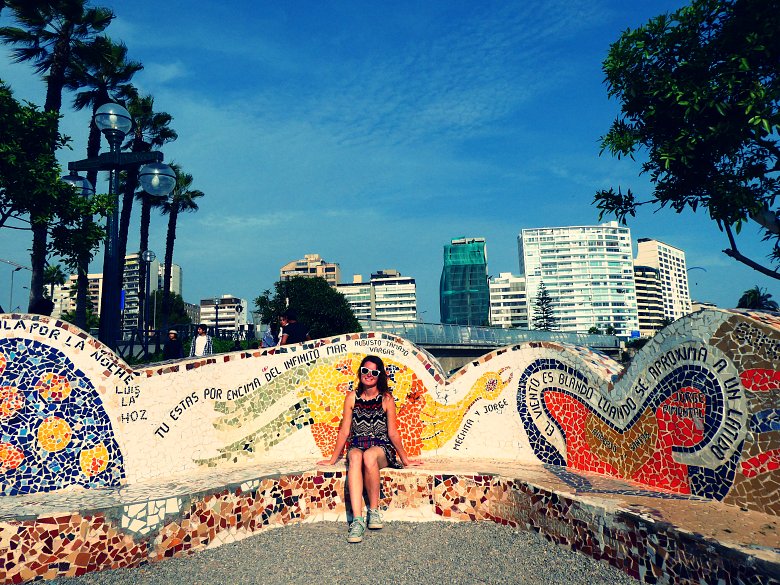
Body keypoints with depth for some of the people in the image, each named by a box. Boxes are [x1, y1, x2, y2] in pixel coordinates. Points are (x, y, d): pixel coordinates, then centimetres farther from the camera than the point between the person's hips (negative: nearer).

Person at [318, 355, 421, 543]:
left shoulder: (386, 398, 0)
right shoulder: (352, 397, 5)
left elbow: (392, 432, 6)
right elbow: (344, 431, 9)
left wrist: (405, 459, 10)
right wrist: (333, 459, 12)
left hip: (382, 448, -1)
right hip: (357, 445, 2)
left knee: (369, 456, -36)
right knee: (355, 458, -35)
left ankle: (374, 510, -18)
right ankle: (357, 520, -39)